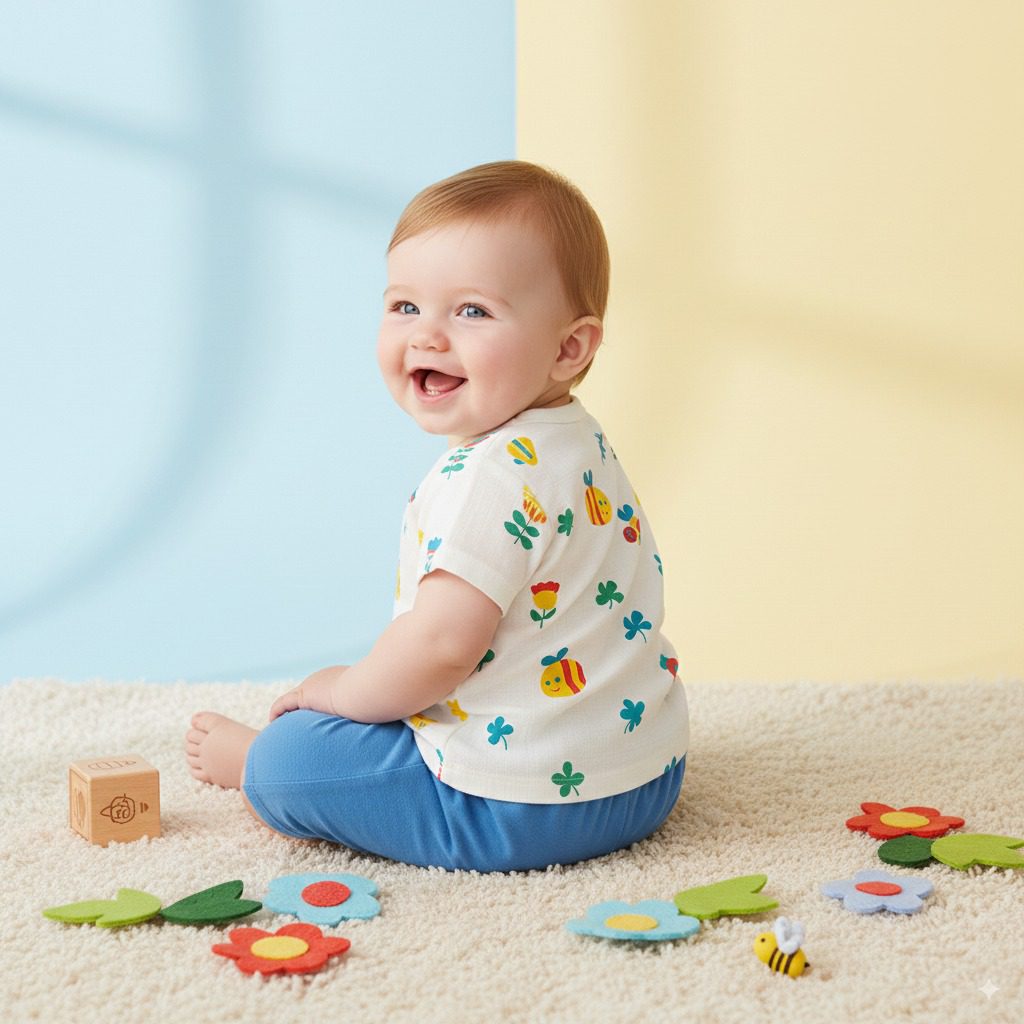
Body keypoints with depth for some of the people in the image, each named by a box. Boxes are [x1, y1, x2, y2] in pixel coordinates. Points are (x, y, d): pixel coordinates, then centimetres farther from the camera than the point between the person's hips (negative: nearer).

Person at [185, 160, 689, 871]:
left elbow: (443, 642, -29)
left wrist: (347, 691, -9)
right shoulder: (583, 444, 8)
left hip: (527, 804, -10)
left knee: (291, 758, 2)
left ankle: (247, 759, 31)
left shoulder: (491, 477, -24)